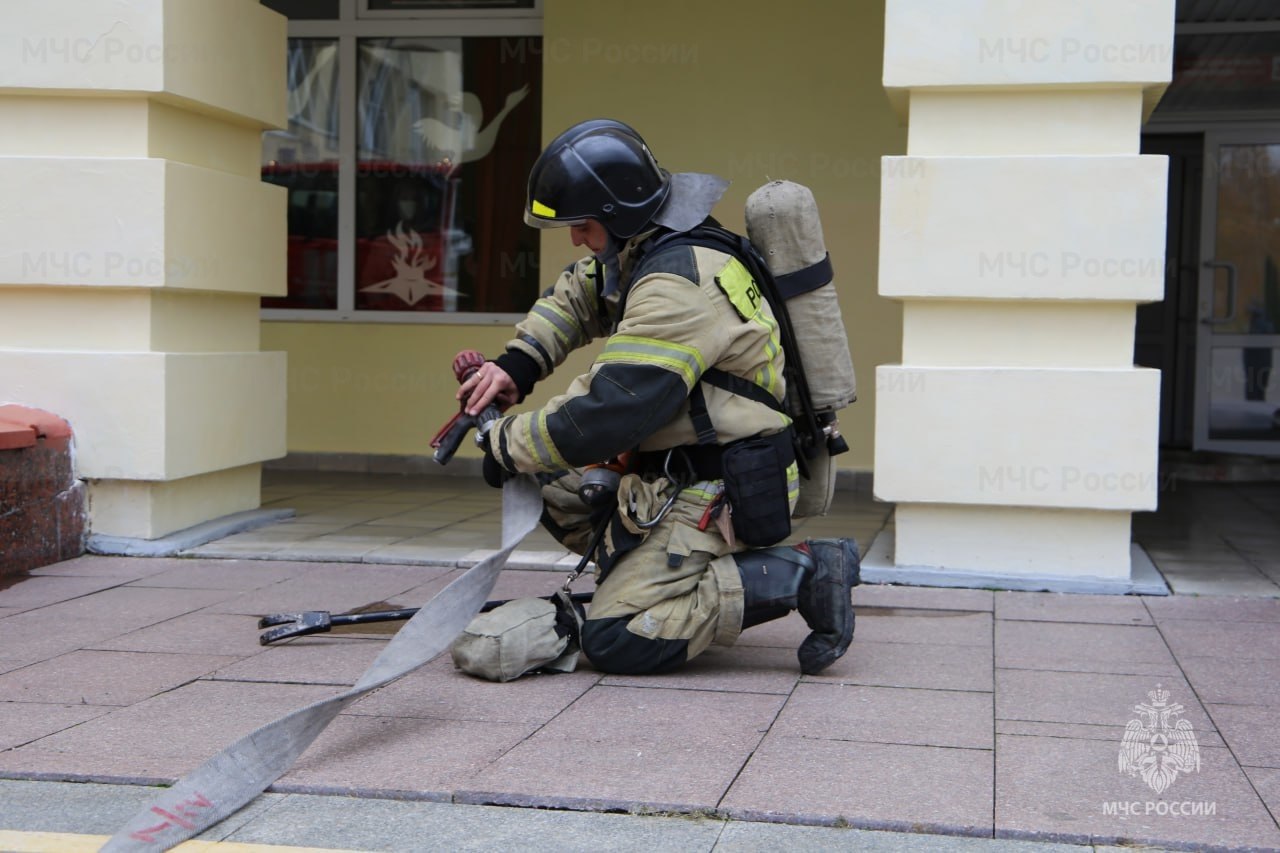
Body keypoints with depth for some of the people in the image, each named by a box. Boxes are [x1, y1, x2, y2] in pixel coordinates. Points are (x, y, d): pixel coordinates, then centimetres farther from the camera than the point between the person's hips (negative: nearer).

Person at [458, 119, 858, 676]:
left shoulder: (677, 287, -25)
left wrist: (508, 445, -13)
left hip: (720, 497, -10)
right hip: (678, 475, 10)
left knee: (614, 642, -17)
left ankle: (803, 573, -11)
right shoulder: (649, 250, 7)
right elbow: (576, 296, 24)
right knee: (553, 486, 14)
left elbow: (606, 414, -28)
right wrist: (516, 365, 8)